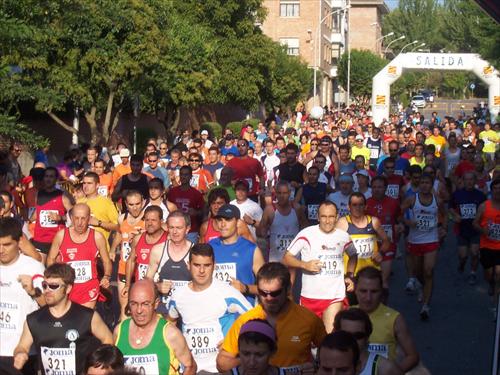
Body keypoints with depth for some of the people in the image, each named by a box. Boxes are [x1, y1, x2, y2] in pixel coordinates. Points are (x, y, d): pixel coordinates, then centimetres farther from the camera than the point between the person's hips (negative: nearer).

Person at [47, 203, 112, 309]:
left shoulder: (97, 237, -3)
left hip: (89, 288, 0)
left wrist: (106, 277, -10)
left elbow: (106, 262, 7)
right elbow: (51, 259, 8)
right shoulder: (61, 235, -2)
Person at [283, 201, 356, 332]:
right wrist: (305, 264, -22)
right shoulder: (306, 234, -8)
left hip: (335, 296, 1)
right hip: (310, 296, -1)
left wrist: (349, 276, 13)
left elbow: (353, 256, 26)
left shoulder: (343, 236, 5)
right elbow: (286, 258, -6)